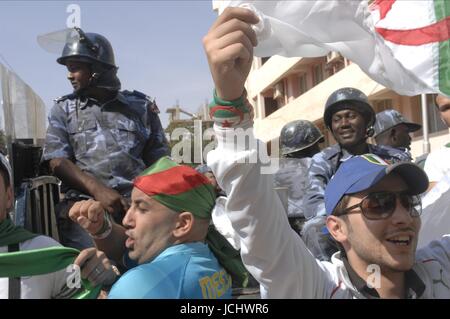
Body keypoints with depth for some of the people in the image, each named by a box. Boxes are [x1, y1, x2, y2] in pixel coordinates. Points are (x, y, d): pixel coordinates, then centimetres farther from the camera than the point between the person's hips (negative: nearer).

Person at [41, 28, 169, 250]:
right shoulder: (63, 109, 16)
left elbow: (159, 160, 13)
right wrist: (97, 190, -12)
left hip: (137, 206, 0)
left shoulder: (140, 106, 14)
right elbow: (57, 160, 4)